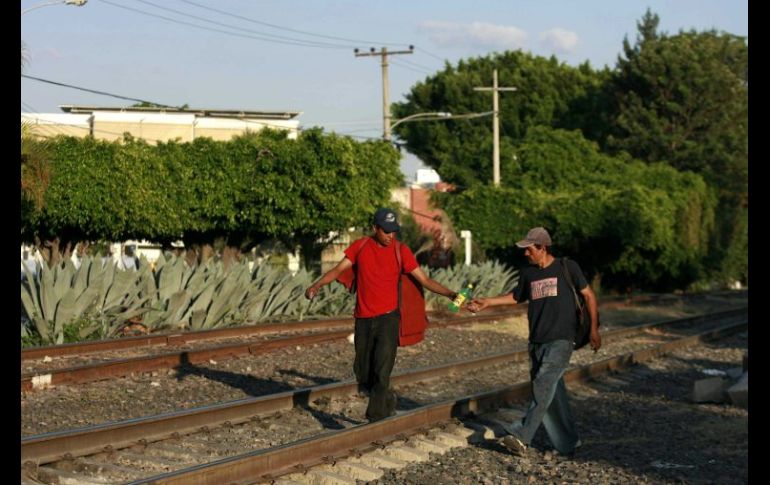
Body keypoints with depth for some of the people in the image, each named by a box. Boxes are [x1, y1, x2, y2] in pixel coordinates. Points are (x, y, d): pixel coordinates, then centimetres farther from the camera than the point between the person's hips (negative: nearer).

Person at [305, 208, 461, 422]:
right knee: (363, 375, 8)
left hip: (388, 317, -3)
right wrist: (317, 285, -12)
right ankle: (387, 399, 34)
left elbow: (424, 279, -3)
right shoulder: (360, 246, 4)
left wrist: (450, 294, -14)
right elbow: (338, 269, 4)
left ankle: (377, 417, -10)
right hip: (363, 319, 3)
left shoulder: (401, 251, -2)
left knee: (381, 371, -15)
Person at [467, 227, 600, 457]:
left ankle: (522, 436, -24)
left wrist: (594, 329, -2)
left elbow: (589, 295, 3)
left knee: (543, 387, -18)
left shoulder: (567, 268, -2)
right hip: (536, 341, 5)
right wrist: (487, 302, 19)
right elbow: (516, 296, 27)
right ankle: (567, 444, 13)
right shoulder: (528, 273, 11)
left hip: (560, 340, -5)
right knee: (552, 392, 4)